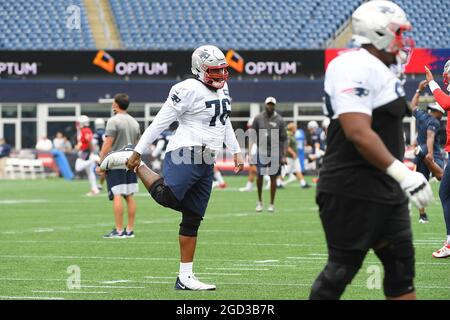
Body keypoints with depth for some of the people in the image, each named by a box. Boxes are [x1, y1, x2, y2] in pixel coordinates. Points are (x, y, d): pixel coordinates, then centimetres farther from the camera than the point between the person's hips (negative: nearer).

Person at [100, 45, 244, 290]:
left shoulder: (222, 90, 15)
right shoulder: (189, 90, -12)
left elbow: (225, 124, 30)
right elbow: (160, 123, -11)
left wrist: (236, 152, 24)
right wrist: (138, 152, -11)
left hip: (206, 162, 8)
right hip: (186, 154, -8)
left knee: (192, 219, 7)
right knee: (166, 196, -27)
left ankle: (185, 277, 8)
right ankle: (133, 161, -3)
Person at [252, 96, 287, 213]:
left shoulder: (279, 120, 3)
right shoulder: (258, 118, 3)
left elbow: (284, 139, 5)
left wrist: (283, 156, -1)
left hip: (275, 153, 0)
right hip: (262, 152, 0)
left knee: (273, 178, 3)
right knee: (259, 176, -6)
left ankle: (271, 204, 11)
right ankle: (259, 201, 13)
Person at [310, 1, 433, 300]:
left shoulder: (381, 71, 15)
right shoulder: (355, 68, -18)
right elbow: (358, 133, -28)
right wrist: (402, 173, -29)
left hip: (385, 191, 10)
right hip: (353, 192, -10)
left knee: (401, 262, 11)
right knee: (342, 267, -5)